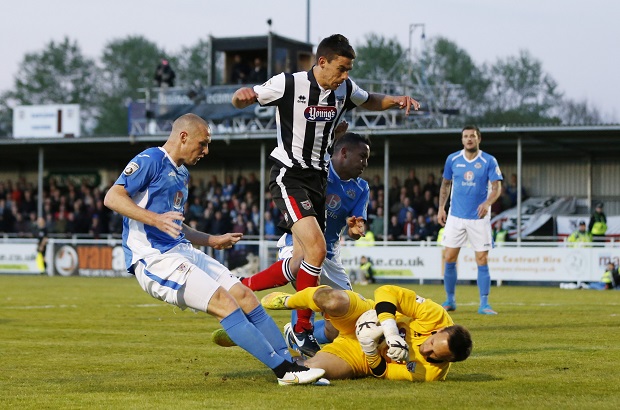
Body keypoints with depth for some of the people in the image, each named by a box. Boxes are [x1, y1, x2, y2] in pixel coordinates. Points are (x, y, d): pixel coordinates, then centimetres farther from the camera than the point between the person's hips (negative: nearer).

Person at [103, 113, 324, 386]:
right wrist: (156, 219, -28)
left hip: (182, 252, 10)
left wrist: (212, 241, 31)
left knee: (244, 296, 1)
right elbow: (112, 198, -18)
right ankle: (283, 369, -20)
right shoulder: (151, 160, -6)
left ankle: (290, 363, 1)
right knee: (225, 304, -18)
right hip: (154, 259, -10)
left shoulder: (182, 175, 23)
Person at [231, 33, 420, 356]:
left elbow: (370, 101, 24)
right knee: (316, 249, -22)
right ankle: (302, 329, -11)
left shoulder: (345, 89, 2)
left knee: (302, 260, 9)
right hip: (289, 176, -8)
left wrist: (397, 100, 3)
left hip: (318, 178, 8)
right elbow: (239, 102, -7)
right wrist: (242, 95, -33)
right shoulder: (289, 84, -15)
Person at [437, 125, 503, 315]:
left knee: (482, 260, -4)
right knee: (449, 259, 0)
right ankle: (450, 300, 13)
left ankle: (484, 304, 1)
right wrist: (441, 208, 6)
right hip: (456, 216, 2)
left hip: (479, 217, -2)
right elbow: (445, 184, 15)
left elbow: (497, 187, -8)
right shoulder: (452, 159, 4)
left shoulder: (489, 161, -4)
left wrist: (487, 203, -26)